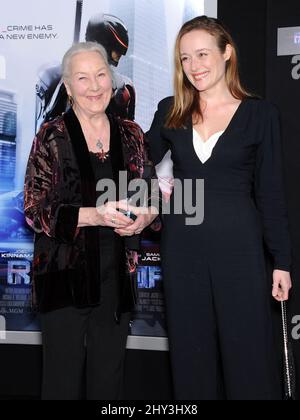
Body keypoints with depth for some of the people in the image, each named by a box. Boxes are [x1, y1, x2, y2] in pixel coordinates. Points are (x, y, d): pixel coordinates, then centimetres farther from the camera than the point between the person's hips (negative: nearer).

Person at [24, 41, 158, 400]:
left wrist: (144, 217, -8)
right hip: (65, 276, -3)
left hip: (116, 276, 4)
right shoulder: (52, 136, -5)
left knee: (109, 378, 13)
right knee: (64, 377, 6)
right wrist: (96, 215, -22)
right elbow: (35, 211, -9)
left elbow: (150, 196, 14)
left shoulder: (130, 134, 7)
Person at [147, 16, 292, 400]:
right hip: (182, 246, 3)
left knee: (248, 353, 2)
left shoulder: (260, 114, -1)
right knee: (191, 352, 11)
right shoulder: (170, 112, 6)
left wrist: (281, 261, -2)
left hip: (239, 245, -2)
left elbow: (270, 192, 0)